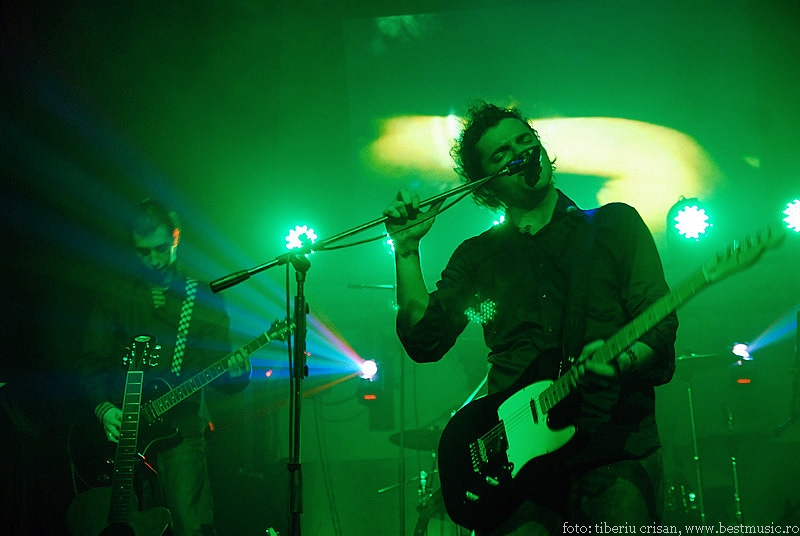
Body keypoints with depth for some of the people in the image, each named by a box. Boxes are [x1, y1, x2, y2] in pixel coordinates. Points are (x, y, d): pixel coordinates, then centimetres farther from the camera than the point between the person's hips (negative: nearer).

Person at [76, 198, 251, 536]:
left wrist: (236, 373, -14)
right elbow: (92, 365, 9)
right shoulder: (113, 301, 13)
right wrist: (103, 407, -8)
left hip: (181, 431, -1)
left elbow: (219, 375, 9)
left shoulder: (204, 302, 10)